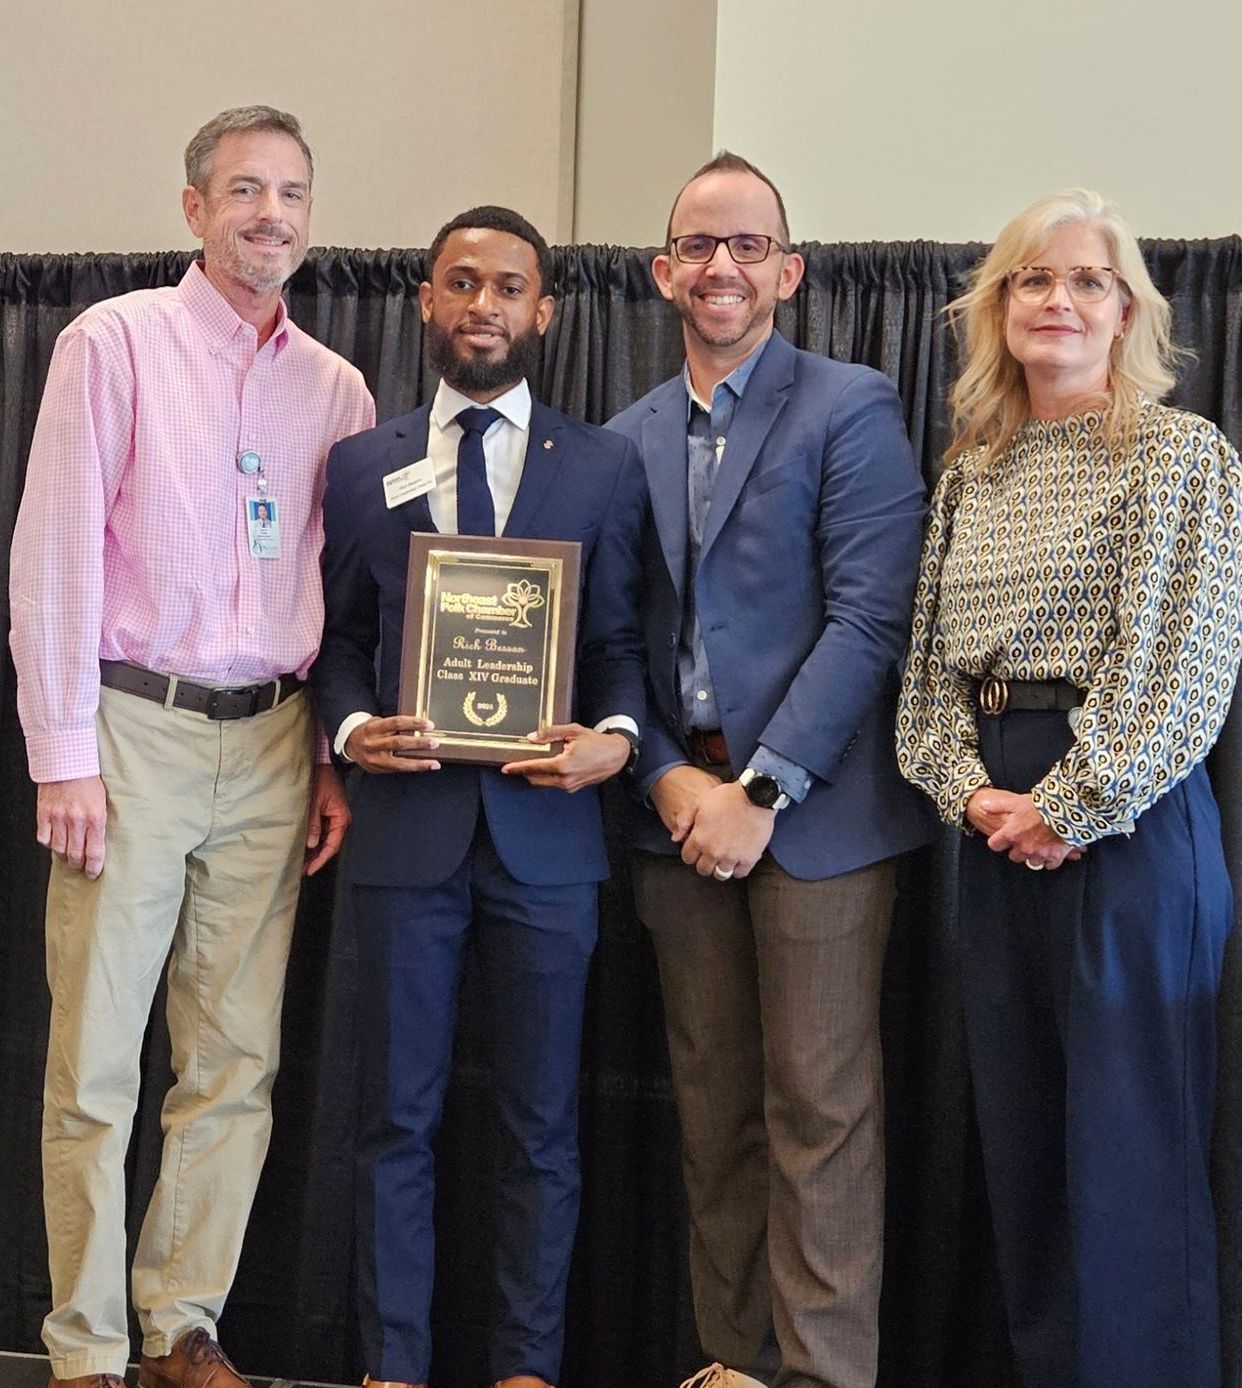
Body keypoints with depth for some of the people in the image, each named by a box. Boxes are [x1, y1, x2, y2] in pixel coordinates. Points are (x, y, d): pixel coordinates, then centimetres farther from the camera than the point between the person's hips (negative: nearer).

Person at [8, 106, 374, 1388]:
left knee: (236, 1064, 8)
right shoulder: (115, 341, -1)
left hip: (269, 745, 4)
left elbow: (347, 593, 13)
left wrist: (336, 761, 7)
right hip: (133, 728, -4)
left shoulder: (335, 388, 11)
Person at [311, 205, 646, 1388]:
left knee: (540, 1124, 8)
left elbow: (620, 642, 6)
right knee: (397, 1117, 8)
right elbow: (339, 642, 10)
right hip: (405, 823, 1)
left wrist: (617, 736, -13)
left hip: (544, 830, 0)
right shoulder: (360, 466, 9)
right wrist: (352, 726, -9)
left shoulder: (604, 466, 7)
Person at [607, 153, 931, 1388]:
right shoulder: (627, 438, 13)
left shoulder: (851, 410, -2)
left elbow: (868, 619, -10)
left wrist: (763, 790, -14)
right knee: (714, 1107, 10)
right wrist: (667, 778, -5)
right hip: (677, 809, 5)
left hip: (813, 812, -5)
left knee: (819, 1109, -2)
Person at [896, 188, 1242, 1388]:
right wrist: (969, 789, -4)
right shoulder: (968, 476, 13)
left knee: (1130, 1147, -2)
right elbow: (930, 659, 11)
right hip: (997, 828, 6)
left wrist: (1070, 808, -13)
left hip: (1126, 824, -5)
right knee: (1017, 1137, 11)